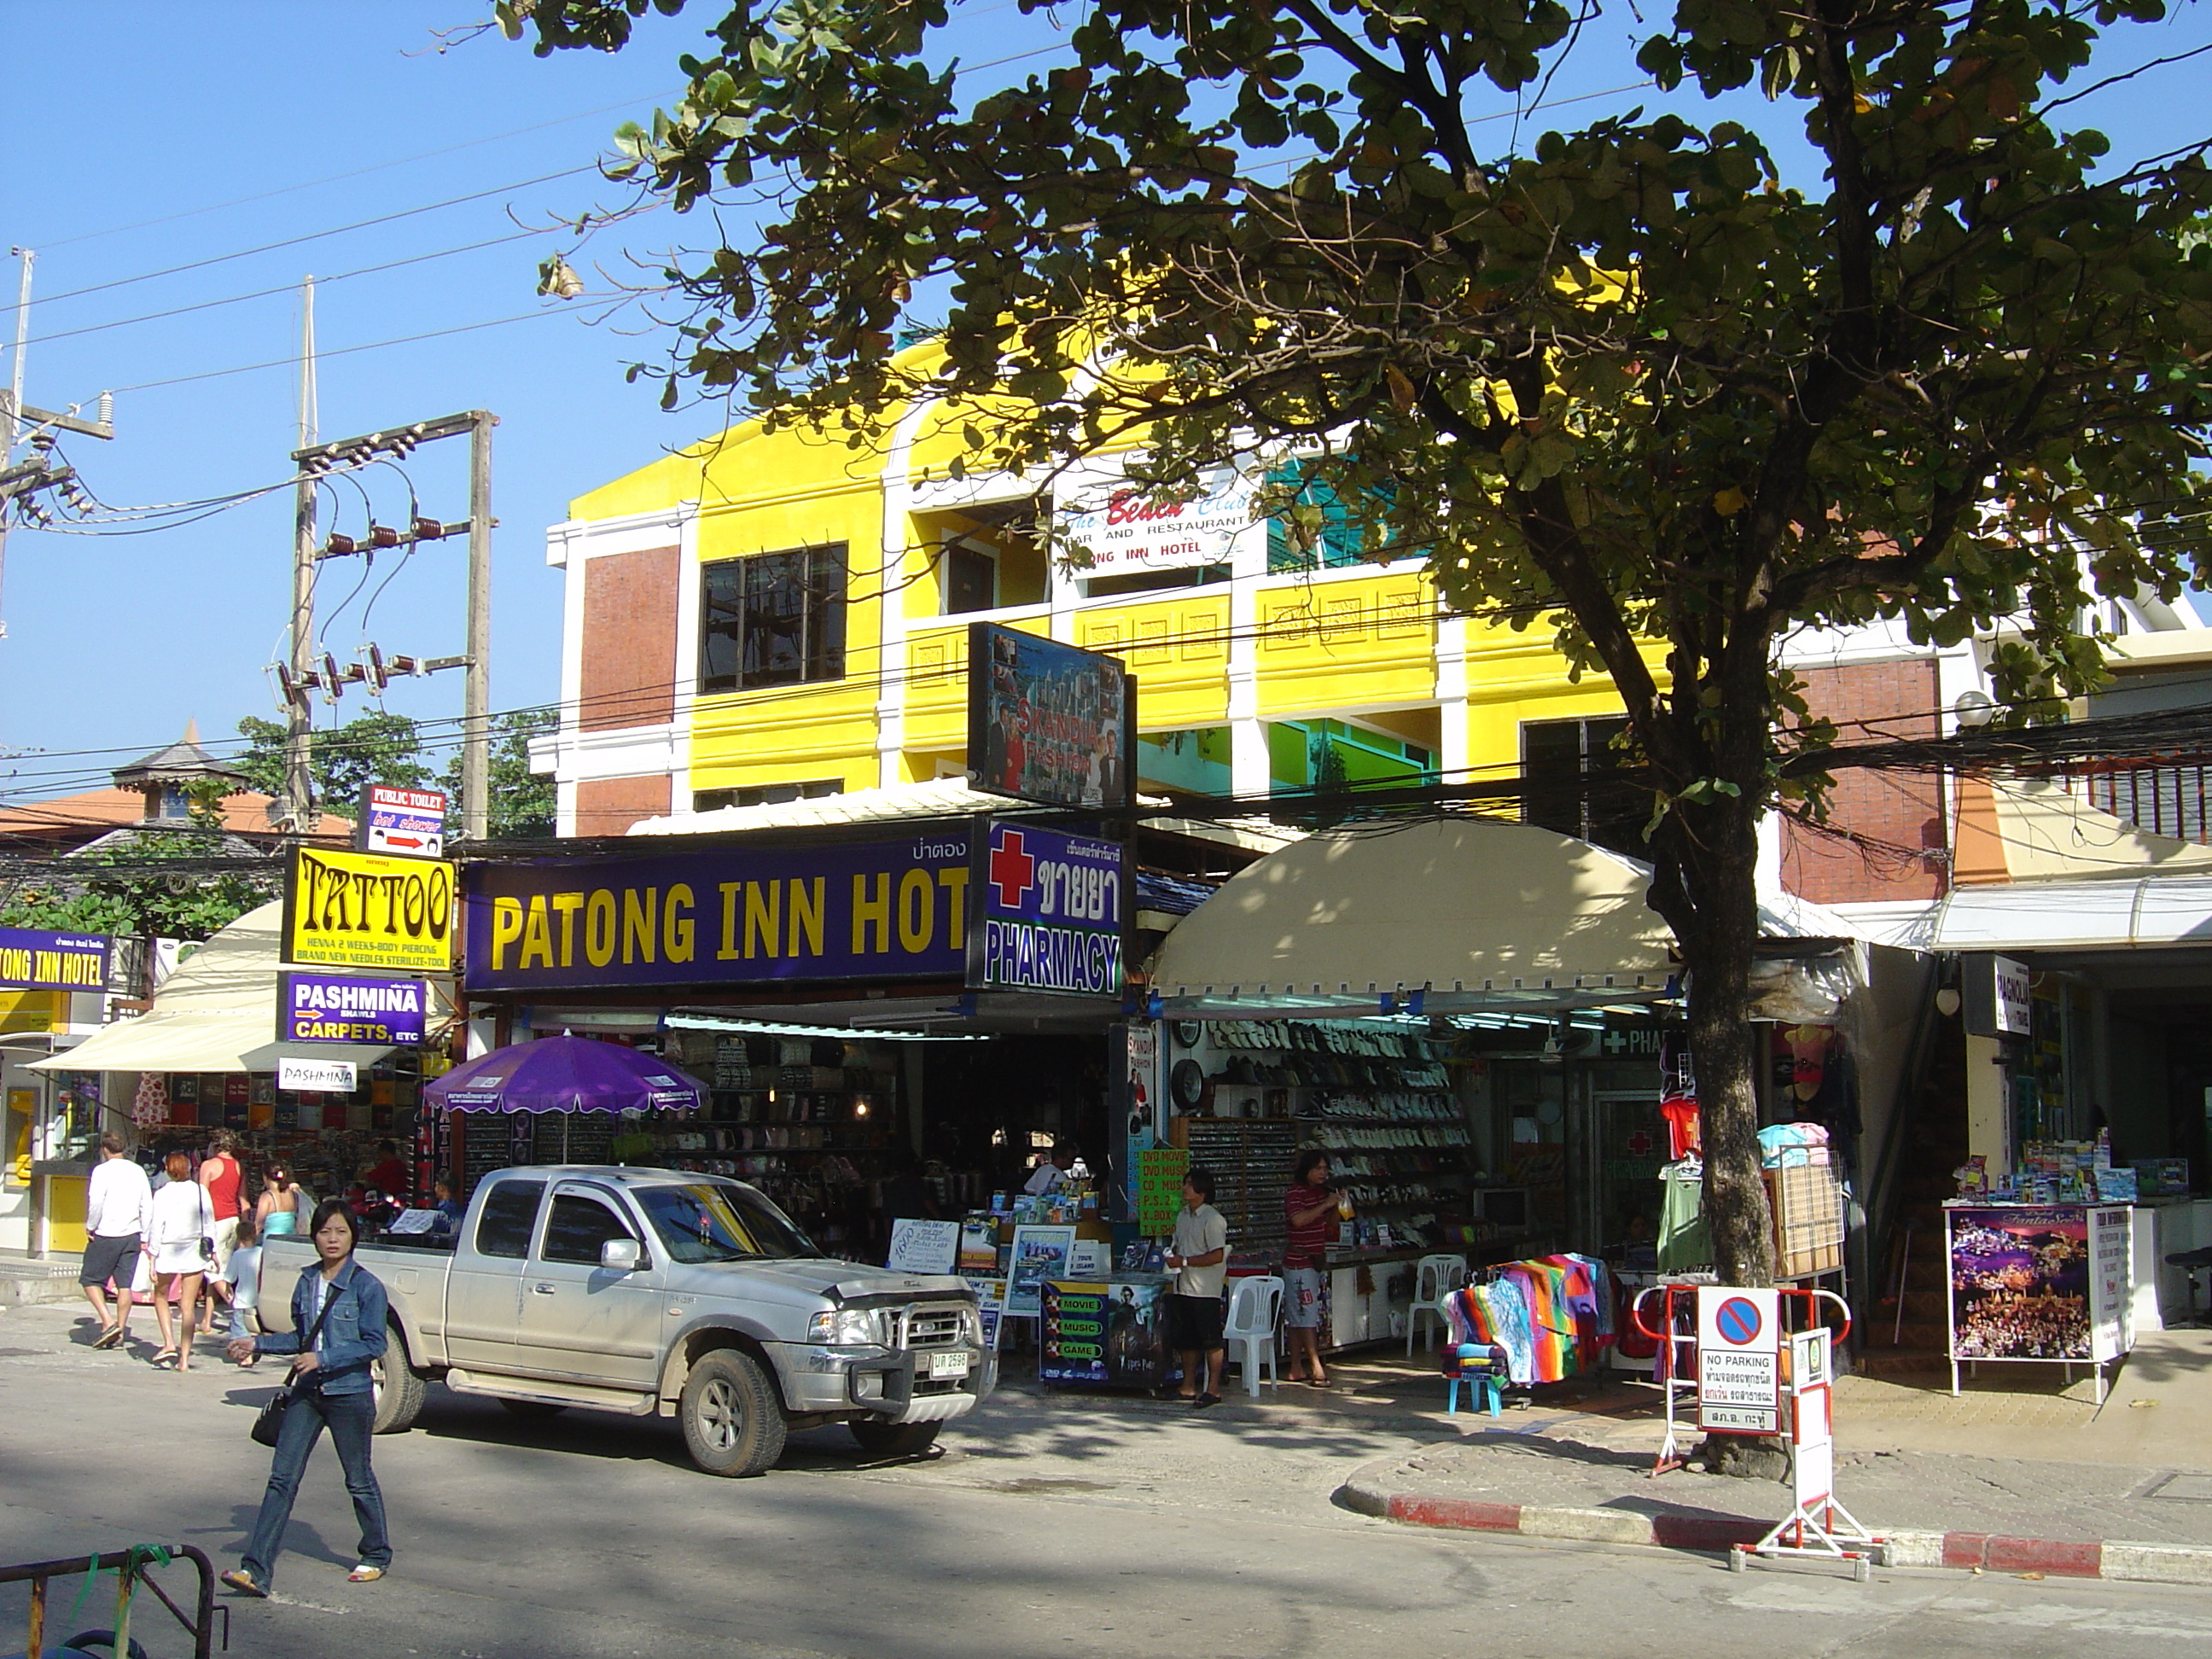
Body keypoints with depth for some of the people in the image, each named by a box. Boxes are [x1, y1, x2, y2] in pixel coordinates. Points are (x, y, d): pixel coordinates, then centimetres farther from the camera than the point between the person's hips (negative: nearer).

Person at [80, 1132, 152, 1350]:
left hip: (106, 1235, -5)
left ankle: (108, 1323, -8)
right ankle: (120, 1334, 8)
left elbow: (96, 1202, -17)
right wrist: (144, 1237, 13)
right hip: (132, 1235, 5)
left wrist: (90, 1227, -2)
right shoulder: (138, 1171, 8)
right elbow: (147, 1207, 8)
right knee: (125, 1284, 7)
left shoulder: (103, 1170, -7)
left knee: (90, 1279, 7)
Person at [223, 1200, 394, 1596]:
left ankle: (377, 1556, 28)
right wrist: (257, 1344, 7)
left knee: (359, 1480, 9)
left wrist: (322, 1359, -21)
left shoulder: (366, 1286, -11)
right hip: (307, 1393, 5)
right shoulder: (307, 1281, 7)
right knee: (282, 1478, -2)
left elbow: (374, 1345, -14)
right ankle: (256, 1569, -4)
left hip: (349, 1394, -5)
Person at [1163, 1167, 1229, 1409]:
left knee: (1211, 1340, -3)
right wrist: (1172, 1255, 2)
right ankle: (1189, 1387, 22)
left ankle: (1213, 1390, 1)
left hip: (1205, 1289, -8)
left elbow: (1217, 1255, -18)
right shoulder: (1183, 1215, 14)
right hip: (1183, 1287, 8)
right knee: (1185, 1340, 13)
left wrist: (1184, 1261, -17)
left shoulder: (1212, 1219, -12)